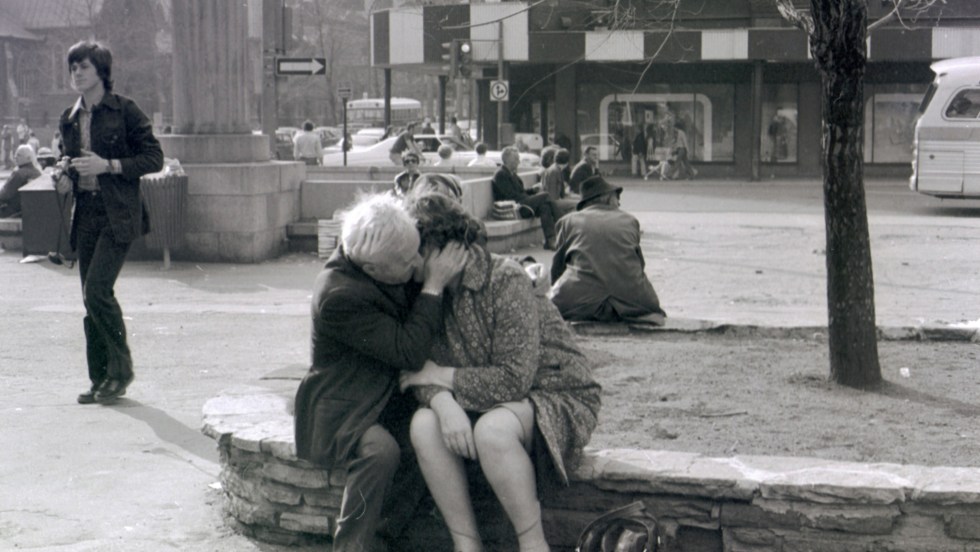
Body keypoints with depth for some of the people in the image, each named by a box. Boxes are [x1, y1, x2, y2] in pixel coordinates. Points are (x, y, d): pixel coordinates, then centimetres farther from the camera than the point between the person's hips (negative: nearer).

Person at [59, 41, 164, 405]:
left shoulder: (124, 110, -4)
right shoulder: (69, 119, 13)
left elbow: (154, 159, -5)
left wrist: (109, 165, -14)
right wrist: (63, 172, 4)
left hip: (118, 214, -6)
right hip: (86, 214, 6)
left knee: (97, 289, -16)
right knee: (90, 298, 5)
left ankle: (121, 369, 0)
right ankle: (101, 380, 13)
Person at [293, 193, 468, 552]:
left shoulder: (395, 275, -2)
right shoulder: (339, 296, -25)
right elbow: (409, 353, -27)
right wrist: (434, 285, -23)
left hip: (388, 399, 7)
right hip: (341, 411, -7)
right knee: (380, 449, -35)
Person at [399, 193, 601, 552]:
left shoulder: (506, 281, -21)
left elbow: (514, 379, -26)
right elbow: (422, 370, -4)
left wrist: (441, 375, -18)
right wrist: (443, 401, -27)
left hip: (556, 397, -6)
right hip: (483, 403, 6)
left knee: (492, 430, -36)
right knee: (424, 424, -22)